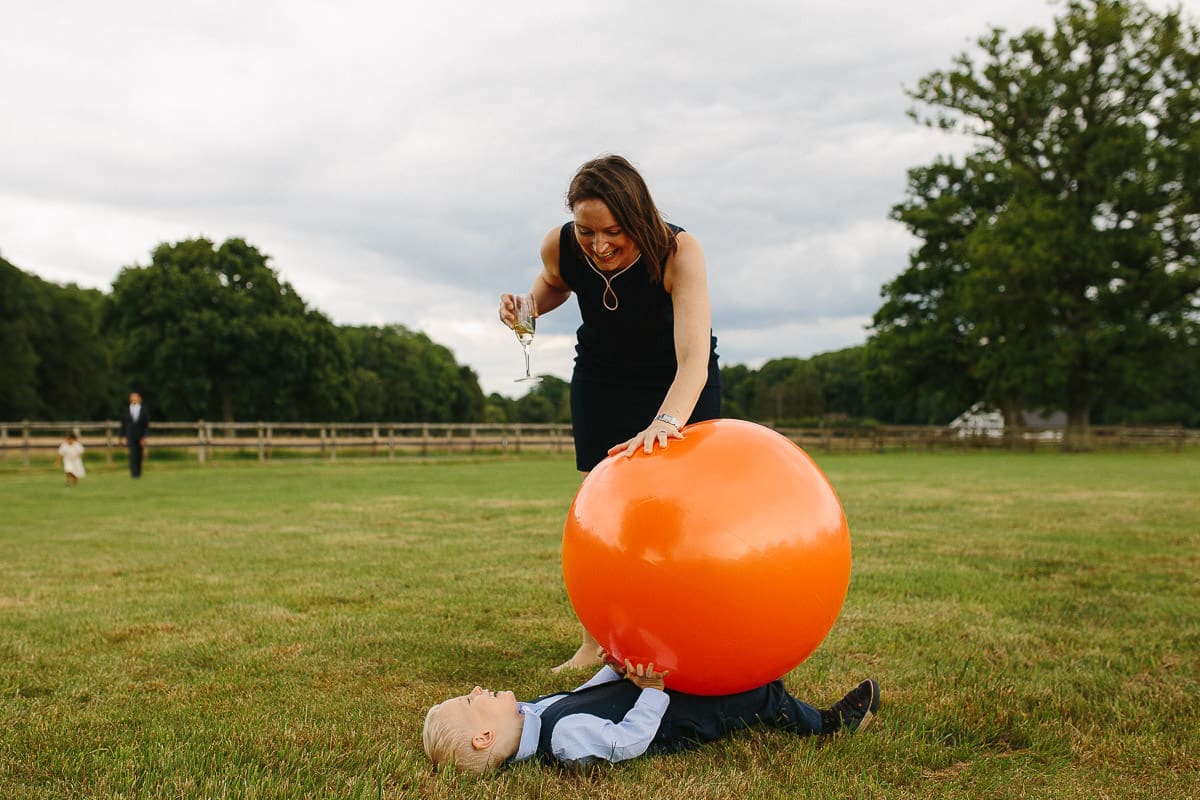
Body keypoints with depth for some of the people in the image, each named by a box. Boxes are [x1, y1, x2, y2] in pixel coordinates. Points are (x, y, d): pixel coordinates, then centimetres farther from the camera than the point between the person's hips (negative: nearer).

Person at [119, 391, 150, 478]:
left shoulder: (144, 410, -2)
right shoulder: (126, 410, 2)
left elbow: (147, 425, -4)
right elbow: (123, 424, 6)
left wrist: (144, 437, -12)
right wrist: (123, 436, 2)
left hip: (140, 436, 1)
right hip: (130, 436, -1)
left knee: (139, 455, 8)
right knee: (133, 454, -14)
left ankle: (138, 473, 20)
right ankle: (134, 473, -18)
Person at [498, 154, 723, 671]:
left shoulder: (679, 252, -37)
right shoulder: (560, 247, -24)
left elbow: (694, 361, -48)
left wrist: (665, 423, -67)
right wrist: (527, 306, -19)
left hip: (680, 384, -2)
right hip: (601, 375, 3)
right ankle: (594, 644, 7)